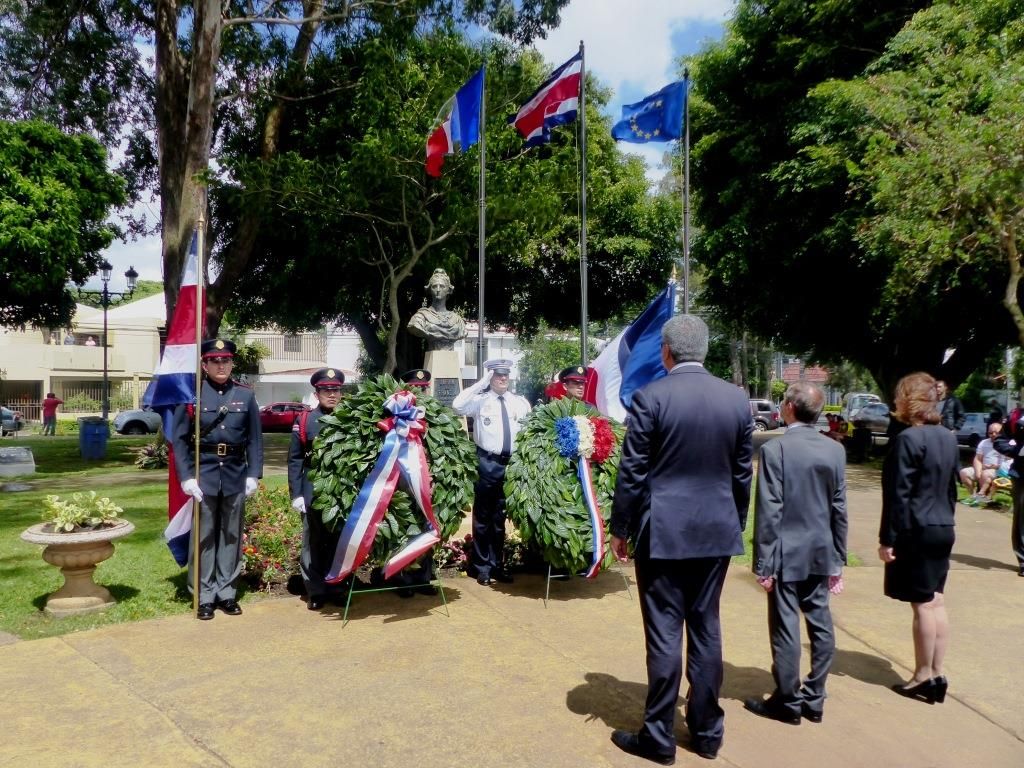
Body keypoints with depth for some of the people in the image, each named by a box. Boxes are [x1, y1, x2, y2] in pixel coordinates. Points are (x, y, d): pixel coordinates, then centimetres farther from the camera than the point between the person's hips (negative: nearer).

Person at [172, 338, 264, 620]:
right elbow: (179, 439, -2)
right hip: (203, 474, -2)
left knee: (231, 536, 10)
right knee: (204, 537, 5)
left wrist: (253, 474, -2)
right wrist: (186, 477, -10)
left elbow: (255, 439, 5)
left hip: (236, 474, 2)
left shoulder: (246, 395, 4)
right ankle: (204, 596, 15)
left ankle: (227, 592, 21)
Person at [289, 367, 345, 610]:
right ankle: (315, 591, 16)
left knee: (339, 541, 10)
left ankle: (336, 587, 23)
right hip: (313, 493, -1)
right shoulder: (304, 421, 1)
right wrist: (296, 494, -5)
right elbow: (295, 460, 1)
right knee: (313, 542, 6)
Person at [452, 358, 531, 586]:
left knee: (500, 517, 15)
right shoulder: (480, 400, -3)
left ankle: (497, 565, 27)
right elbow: (457, 405, -20)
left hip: (511, 463, 4)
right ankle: (481, 567, 18)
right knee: (483, 516, 6)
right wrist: (481, 383, -17)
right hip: (487, 464, -3)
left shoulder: (519, 402, 7)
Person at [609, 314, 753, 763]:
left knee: (664, 633, 4)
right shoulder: (737, 398, 2)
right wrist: (736, 524, 19)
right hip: (717, 532, 5)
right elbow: (742, 473, 8)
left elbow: (631, 472, -10)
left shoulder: (650, 397, -12)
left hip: (662, 532, -4)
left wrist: (619, 529, 0)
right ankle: (707, 731, 27)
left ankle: (659, 738, 16)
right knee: (706, 629, 15)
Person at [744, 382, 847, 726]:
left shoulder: (774, 449, -15)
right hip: (821, 554, 5)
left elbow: (768, 511, -15)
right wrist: (837, 560, 12)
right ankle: (814, 698, 25)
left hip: (786, 555, -5)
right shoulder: (835, 450, 0)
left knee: (785, 629, 5)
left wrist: (764, 563, -9)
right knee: (820, 625, 14)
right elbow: (839, 509, 4)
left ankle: (788, 702, 17)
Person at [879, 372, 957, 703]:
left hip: (916, 531, -8)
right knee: (936, 602, 13)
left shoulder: (908, 439, -18)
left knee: (923, 605, 1)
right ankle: (936, 675, 20)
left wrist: (887, 538, -13)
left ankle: (923, 678, 12)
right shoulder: (948, 438, 8)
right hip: (943, 530, 8)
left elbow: (898, 494, -18)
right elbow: (951, 487, 15)